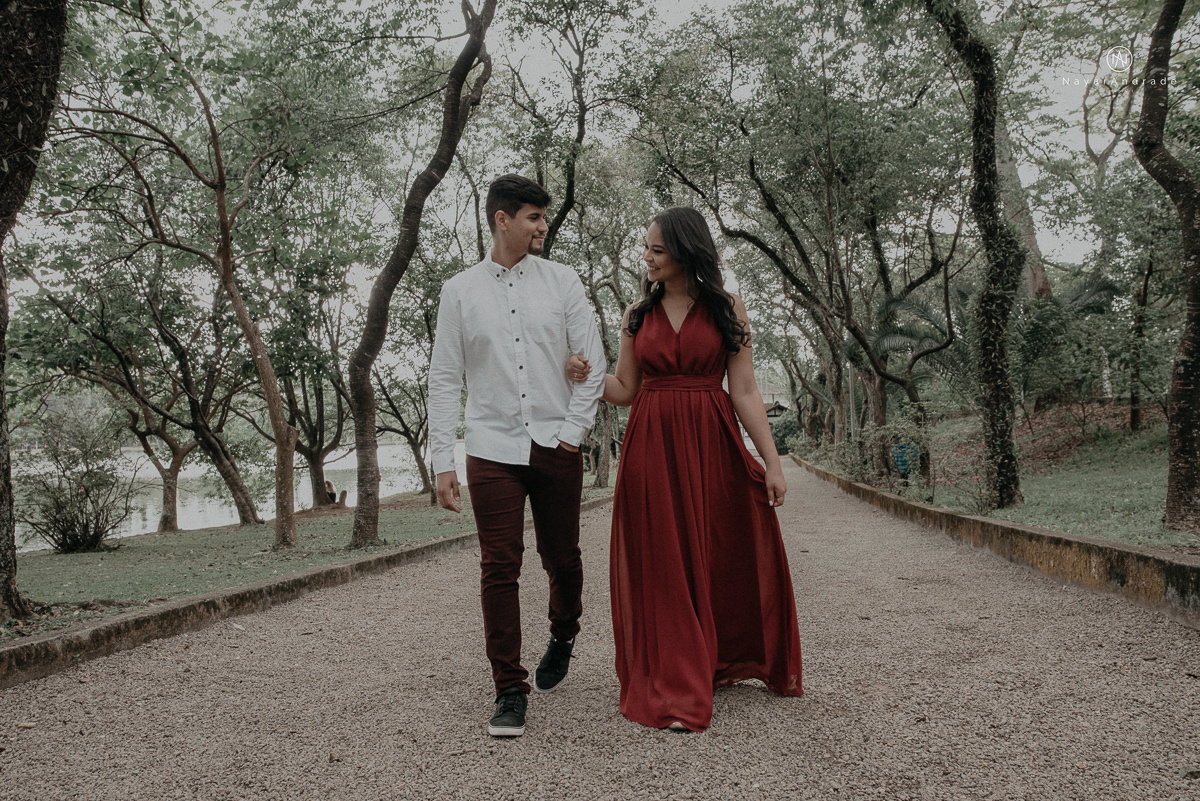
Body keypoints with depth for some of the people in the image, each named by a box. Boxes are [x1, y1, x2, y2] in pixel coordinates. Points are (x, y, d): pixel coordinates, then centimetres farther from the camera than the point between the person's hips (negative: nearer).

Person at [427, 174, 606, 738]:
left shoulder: (561, 281, 5)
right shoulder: (460, 291, 4)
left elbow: (592, 360, 5)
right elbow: (443, 379, 4)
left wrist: (574, 429, -4)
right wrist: (442, 462, -2)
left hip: (556, 445, 1)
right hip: (492, 449, -1)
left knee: (562, 559, 11)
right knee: (499, 569, -3)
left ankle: (563, 638, 41)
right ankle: (509, 691, 9)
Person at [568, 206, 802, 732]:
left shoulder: (726, 309, 2)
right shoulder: (638, 314, 9)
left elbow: (745, 392, 0)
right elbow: (626, 391, 11)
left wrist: (771, 462, -4)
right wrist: (587, 376, -8)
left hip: (712, 447, -1)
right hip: (652, 449, 2)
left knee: (725, 559, 4)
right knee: (663, 566, 4)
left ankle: (725, 662, 30)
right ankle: (674, 692, 14)